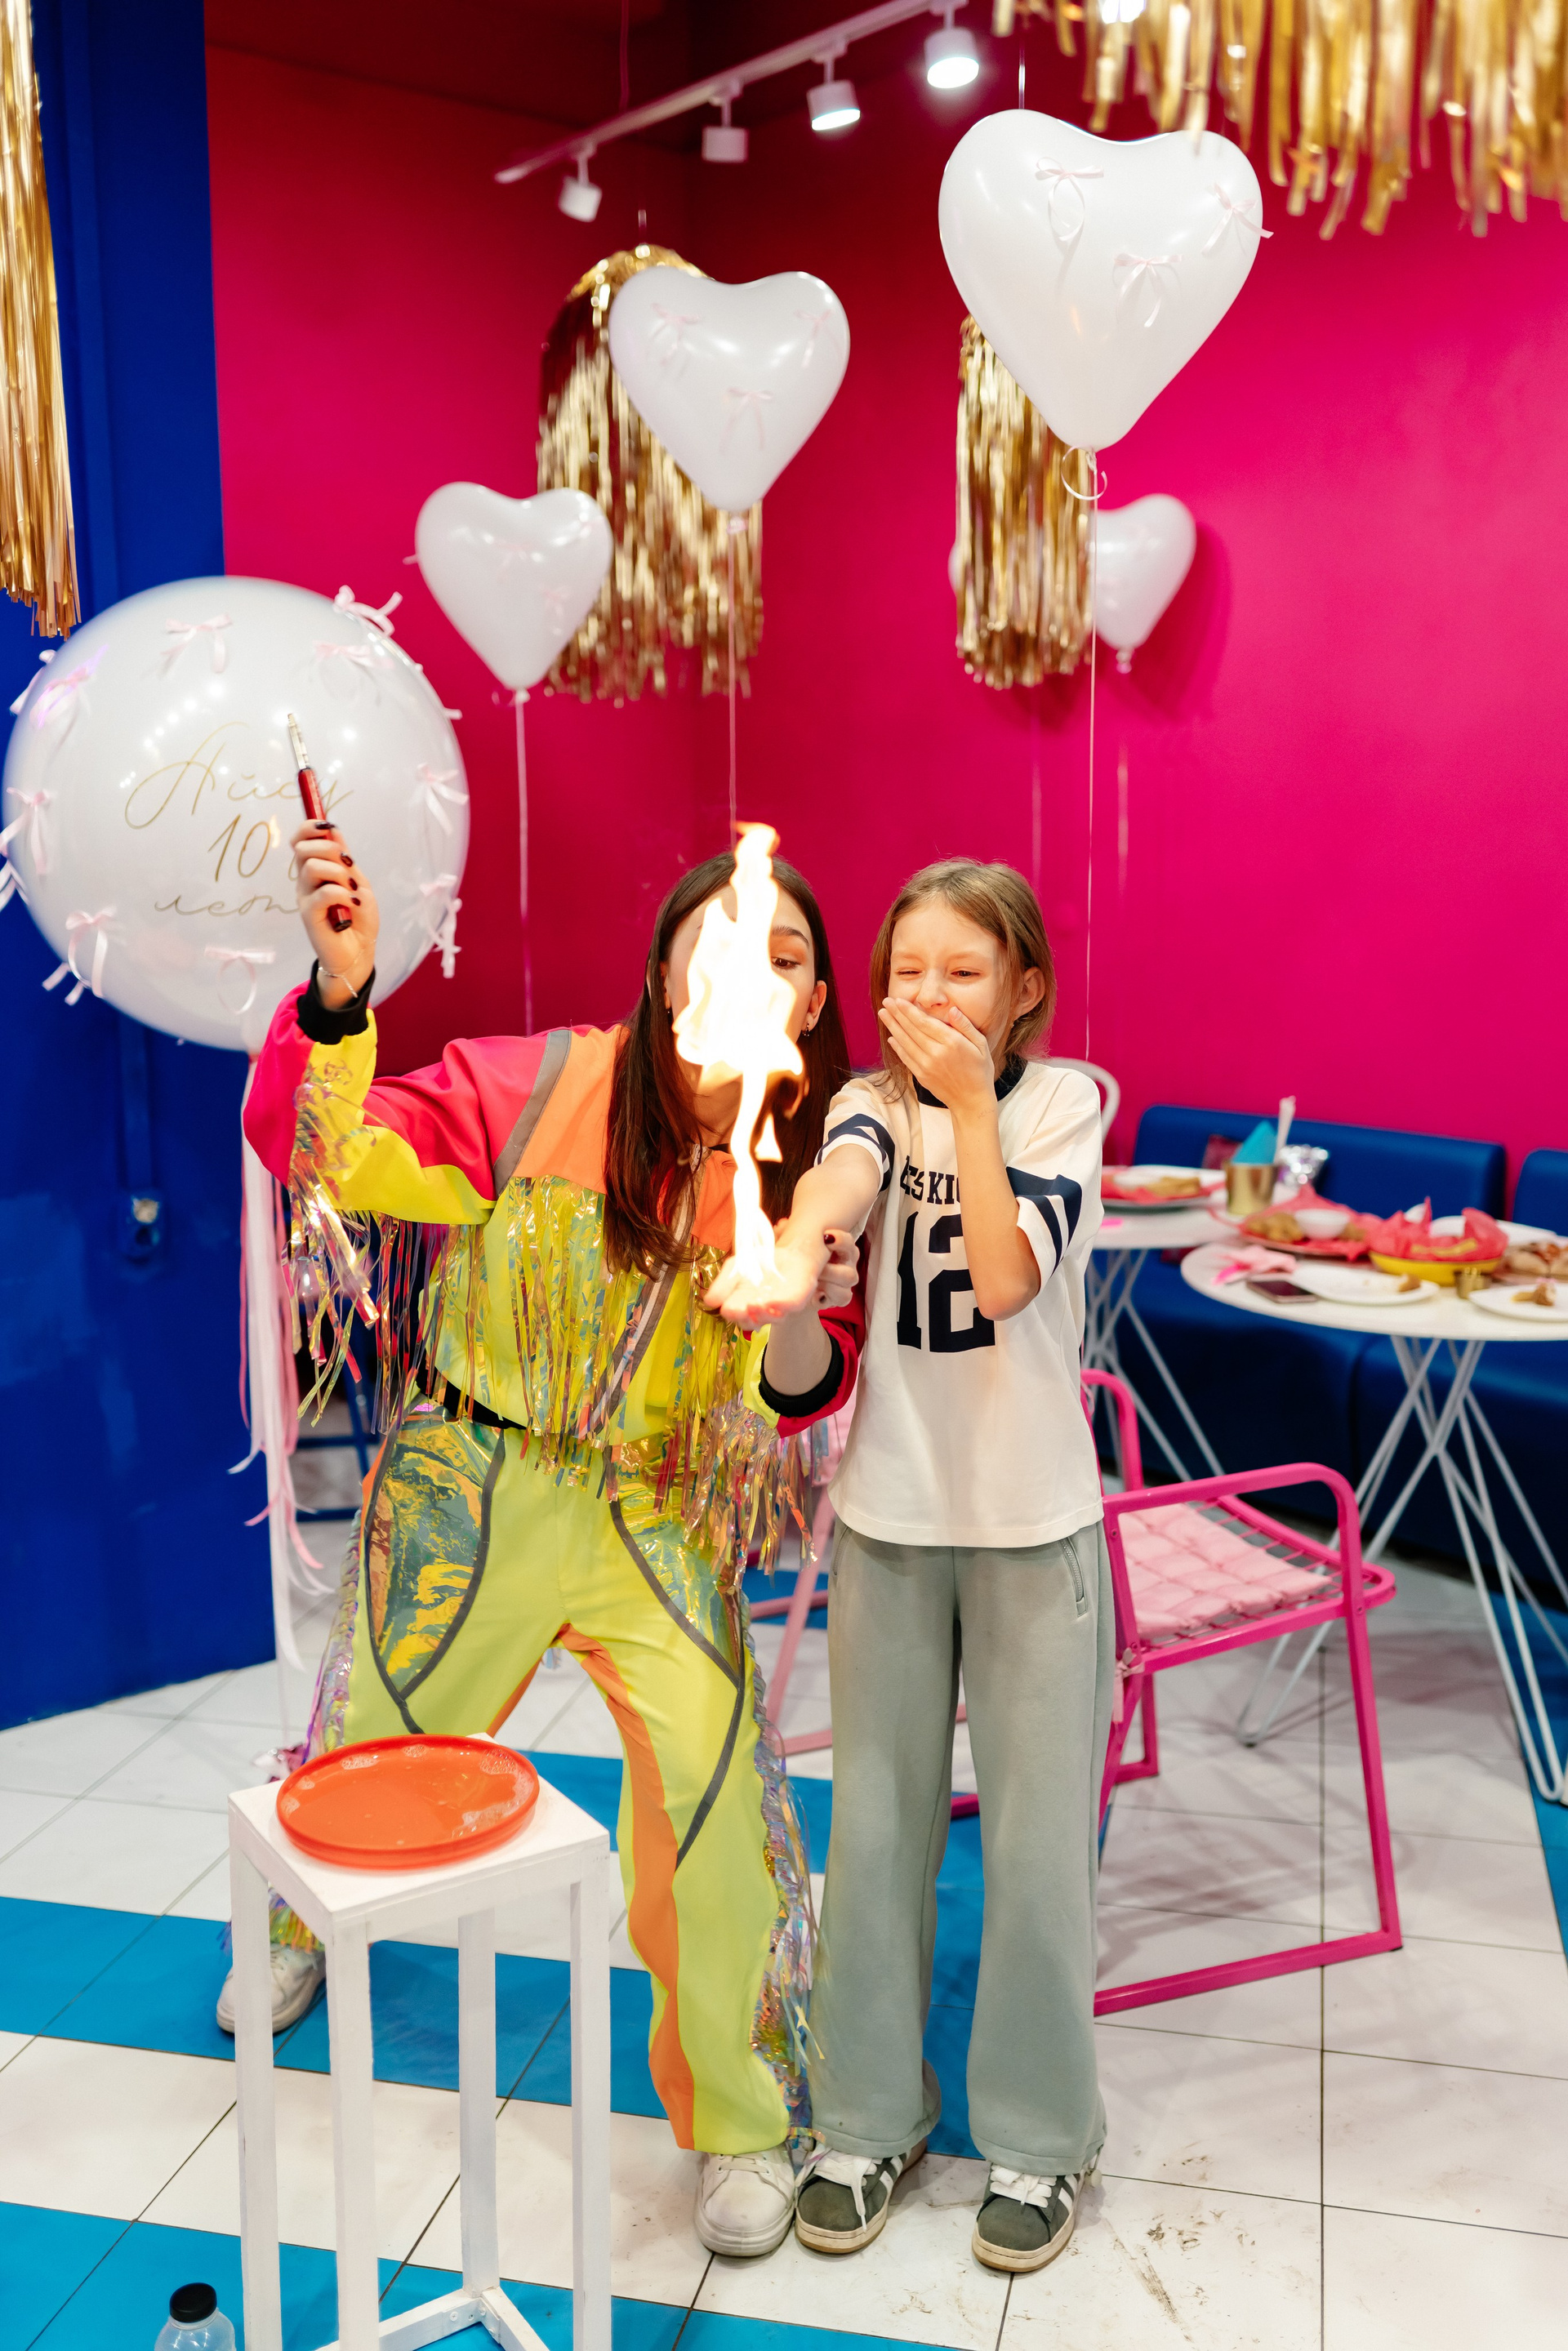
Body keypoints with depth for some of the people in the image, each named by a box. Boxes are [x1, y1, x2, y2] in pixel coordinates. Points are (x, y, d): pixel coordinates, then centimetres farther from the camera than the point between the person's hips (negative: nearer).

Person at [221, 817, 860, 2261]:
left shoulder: (809, 1163, -7)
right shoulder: (538, 1088, -15)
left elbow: (804, 1398, -6)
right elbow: (322, 1153, -21)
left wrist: (800, 1316, -29)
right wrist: (339, 992, -37)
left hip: (660, 1517, 1)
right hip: (470, 1486, 0)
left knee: (712, 1787, -11)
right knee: (382, 1737, 18)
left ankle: (745, 2121, 17)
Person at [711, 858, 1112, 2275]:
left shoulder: (1065, 1102, -5)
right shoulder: (875, 1100, 0)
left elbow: (1006, 1278, -19)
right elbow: (844, 1174, -25)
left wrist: (971, 1103, -22)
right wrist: (784, 1258, -46)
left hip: (1033, 1522, -2)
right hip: (890, 1516, 2)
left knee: (1037, 1840, 7)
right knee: (877, 1829, 10)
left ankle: (1039, 2134, 27)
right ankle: (869, 2119, 29)